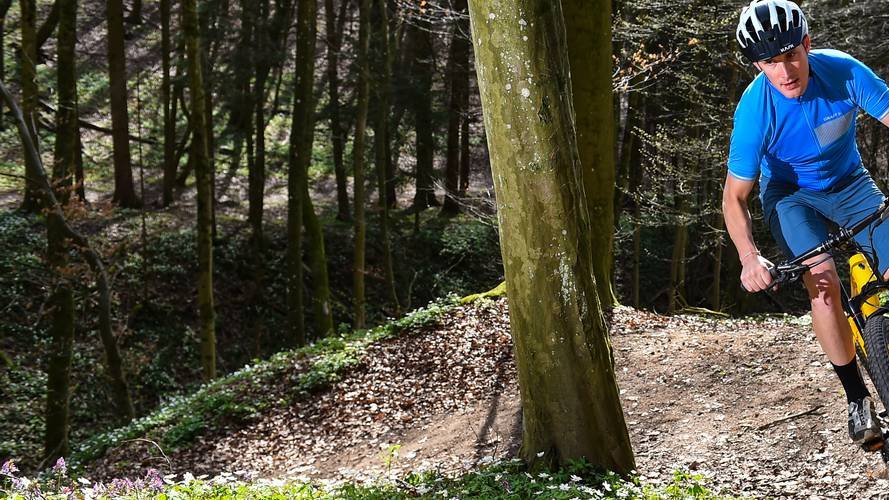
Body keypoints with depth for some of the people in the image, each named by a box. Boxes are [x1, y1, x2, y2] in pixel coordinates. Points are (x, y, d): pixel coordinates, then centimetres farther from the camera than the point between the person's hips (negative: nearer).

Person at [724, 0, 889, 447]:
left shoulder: (843, 71, -26)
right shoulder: (755, 109, -28)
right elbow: (734, 197, -23)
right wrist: (749, 258, -40)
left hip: (849, 183, 2)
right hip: (791, 195, -2)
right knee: (823, 278, -26)